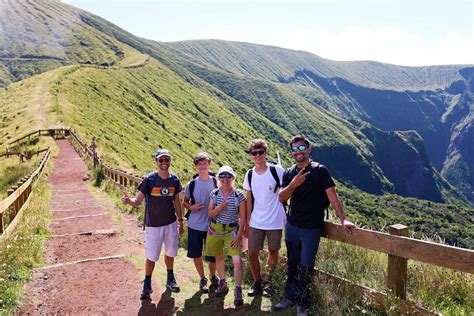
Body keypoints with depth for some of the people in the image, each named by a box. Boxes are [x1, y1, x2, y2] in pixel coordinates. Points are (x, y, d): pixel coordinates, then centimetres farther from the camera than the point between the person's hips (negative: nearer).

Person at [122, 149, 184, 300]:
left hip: (171, 224, 4)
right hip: (153, 225, -3)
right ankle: (147, 284, 25)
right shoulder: (149, 180, -15)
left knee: (170, 253, 18)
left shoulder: (174, 180, -3)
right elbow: (137, 201, -15)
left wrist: (180, 221, 11)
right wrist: (128, 201, -36)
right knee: (151, 256, 6)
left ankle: (170, 279, 37)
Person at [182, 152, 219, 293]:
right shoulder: (191, 184, 0)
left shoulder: (216, 182, -4)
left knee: (212, 255, 5)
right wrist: (191, 207, -11)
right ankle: (202, 279, 32)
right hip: (194, 225, 2)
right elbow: (185, 202, 10)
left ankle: (213, 276, 34)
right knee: (196, 254, 10)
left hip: (212, 225, -1)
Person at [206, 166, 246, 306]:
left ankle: (238, 290, 6)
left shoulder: (239, 195, -10)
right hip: (215, 230, 3)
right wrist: (220, 207, -22)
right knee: (218, 257, 17)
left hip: (232, 231, -3)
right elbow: (210, 214, -2)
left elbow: (242, 217, -6)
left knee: (237, 260, -12)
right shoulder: (214, 193, -3)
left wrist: (239, 235, -10)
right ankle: (222, 284, 39)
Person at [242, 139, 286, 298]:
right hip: (255, 222, 3)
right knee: (252, 254, 6)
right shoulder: (249, 175, 1)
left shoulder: (277, 171, -10)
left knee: (273, 252, 12)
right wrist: (247, 222, 7)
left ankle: (267, 281, 34)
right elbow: (249, 200, 7)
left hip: (275, 221, -2)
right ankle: (257, 281, 29)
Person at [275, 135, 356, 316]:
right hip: (291, 226, 4)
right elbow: (281, 198, -8)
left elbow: (332, 195, -12)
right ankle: (290, 297, 31)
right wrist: (293, 184, -27)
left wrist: (343, 219, -20)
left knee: (306, 267, 2)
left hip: (311, 228, -4)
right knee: (292, 265, 16)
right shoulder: (289, 173, 3)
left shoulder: (319, 170, -8)